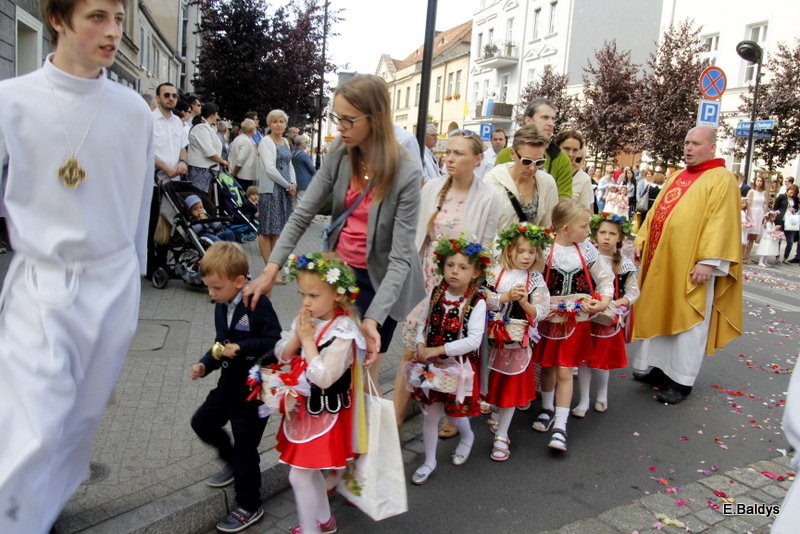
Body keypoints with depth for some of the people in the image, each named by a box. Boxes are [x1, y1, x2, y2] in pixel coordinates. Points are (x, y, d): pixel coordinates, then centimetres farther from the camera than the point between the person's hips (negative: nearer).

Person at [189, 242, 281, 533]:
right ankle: (232, 463, 47)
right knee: (202, 422, 23)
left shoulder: (258, 305, -23)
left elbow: (276, 342, -27)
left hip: (254, 389, -9)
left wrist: (241, 348, -31)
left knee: (245, 449, 4)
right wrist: (204, 365, -2)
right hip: (229, 383, 9)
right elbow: (222, 345, 13)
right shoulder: (221, 307, 4)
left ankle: (249, 507, 24)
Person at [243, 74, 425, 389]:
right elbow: (302, 214, -6)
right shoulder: (339, 155, -7)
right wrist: (271, 269, -17)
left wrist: (372, 319, -33)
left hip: (380, 280, -4)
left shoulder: (407, 173, -22)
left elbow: (400, 257, -24)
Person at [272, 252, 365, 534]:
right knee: (310, 470, 22)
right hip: (302, 407, 8)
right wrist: (297, 336, -14)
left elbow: (323, 377, -28)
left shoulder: (342, 332, -24)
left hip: (323, 414, -8)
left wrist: (307, 340, -23)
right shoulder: (304, 320, 0)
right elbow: (281, 355, 3)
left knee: (299, 475, 0)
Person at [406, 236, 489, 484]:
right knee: (430, 413, 11)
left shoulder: (477, 303, -18)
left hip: (460, 365, -4)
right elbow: (423, 322, 7)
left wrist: (438, 349, -25)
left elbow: (474, 340, -24)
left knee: (454, 411, 11)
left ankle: (467, 437, 48)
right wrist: (421, 345, -11)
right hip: (432, 364, 4)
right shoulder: (435, 294, -4)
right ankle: (429, 462, 30)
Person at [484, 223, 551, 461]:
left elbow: (540, 312, -6)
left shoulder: (536, 280, -2)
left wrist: (525, 303, -24)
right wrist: (506, 296, -24)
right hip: (494, 338, 0)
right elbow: (482, 299, -14)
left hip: (519, 341, 0)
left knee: (513, 386, 6)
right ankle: (496, 412, 46)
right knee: (494, 381, 15)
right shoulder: (496, 273, -4)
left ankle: (501, 436, 17)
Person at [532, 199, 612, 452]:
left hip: (576, 320, 0)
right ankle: (547, 408, 39)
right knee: (547, 366, 15)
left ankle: (560, 424, 8)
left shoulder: (587, 251, -4)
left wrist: (604, 300, -10)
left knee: (564, 371, 0)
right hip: (548, 318, 0)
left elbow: (606, 279, 5)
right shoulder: (544, 251, -11)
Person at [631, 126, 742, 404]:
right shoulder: (676, 177, 17)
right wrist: (640, 241, 11)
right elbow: (656, 212, 19)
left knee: (686, 321, 1)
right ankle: (659, 368, 26)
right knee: (659, 316, 13)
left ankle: (681, 381, 11)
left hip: (690, 265, -7)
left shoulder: (722, 180, -6)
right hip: (661, 260, 7)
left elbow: (721, 223, -14)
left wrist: (708, 261, -21)